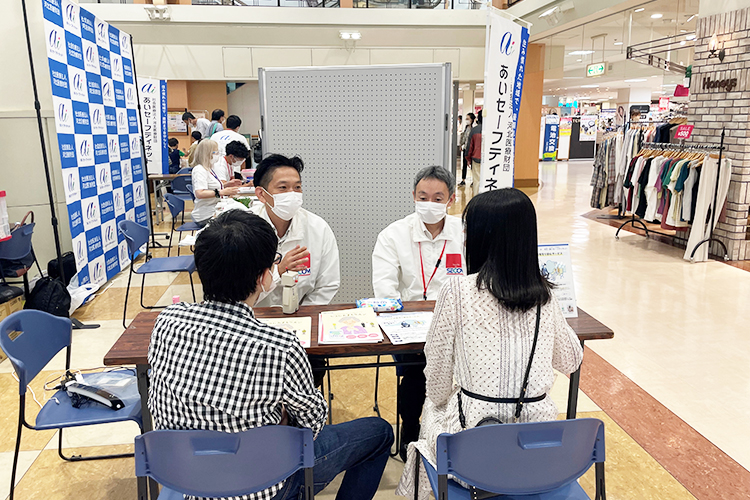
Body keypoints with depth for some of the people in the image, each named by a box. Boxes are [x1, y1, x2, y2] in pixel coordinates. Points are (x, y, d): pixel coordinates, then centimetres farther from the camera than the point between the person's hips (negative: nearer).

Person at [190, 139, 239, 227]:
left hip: (214, 211, 9)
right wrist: (222, 192, -31)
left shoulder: (209, 169, 15)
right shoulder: (199, 170, -14)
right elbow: (199, 194, -27)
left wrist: (227, 185, 10)